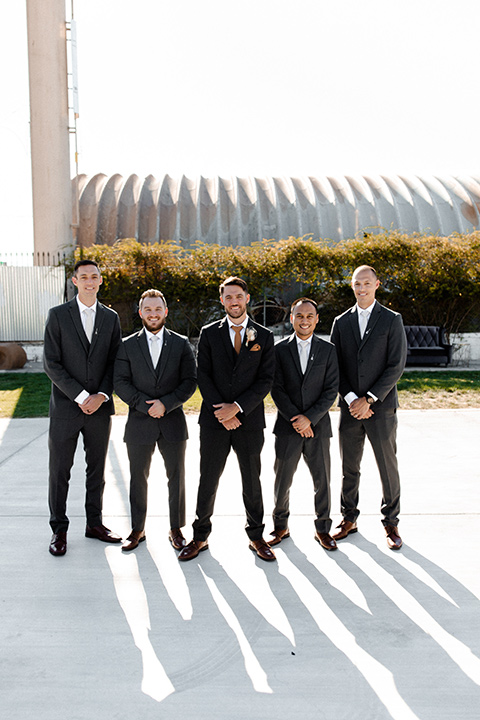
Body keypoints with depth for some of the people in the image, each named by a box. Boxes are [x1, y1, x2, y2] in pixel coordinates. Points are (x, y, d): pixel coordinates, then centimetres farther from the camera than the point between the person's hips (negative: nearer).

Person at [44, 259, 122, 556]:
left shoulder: (111, 317, 8)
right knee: (59, 470, 4)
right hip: (66, 407, -2)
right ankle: (59, 529, 17)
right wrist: (81, 396, -13)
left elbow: (115, 362, 6)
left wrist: (101, 395, -9)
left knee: (98, 469, 11)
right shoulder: (58, 315, 0)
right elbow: (51, 363, -6)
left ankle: (95, 523, 25)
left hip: (99, 408, 3)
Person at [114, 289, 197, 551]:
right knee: (138, 478, 9)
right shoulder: (128, 345, 5)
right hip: (139, 422, 0)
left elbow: (190, 381, -2)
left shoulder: (181, 344, 4)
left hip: (173, 421, 0)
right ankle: (137, 529, 24)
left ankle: (176, 529, 21)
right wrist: (145, 405, -14)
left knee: (176, 477, 7)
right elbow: (120, 382, -2)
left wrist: (165, 403, -14)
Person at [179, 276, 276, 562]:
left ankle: (256, 536, 24)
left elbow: (266, 379, -2)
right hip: (214, 420, 0)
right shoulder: (209, 333, 6)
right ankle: (200, 536, 21)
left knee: (252, 481, 9)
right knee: (208, 480, 6)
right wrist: (221, 411, -10)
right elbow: (203, 375, 1)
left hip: (249, 420, 0)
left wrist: (237, 407, -12)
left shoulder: (264, 336, 5)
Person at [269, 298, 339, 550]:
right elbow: (276, 389, -3)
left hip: (318, 425, 1)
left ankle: (322, 529, 25)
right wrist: (295, 418, -12)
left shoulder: (328, 350, 4)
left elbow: (331, 390, -2)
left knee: (322, 481, 8)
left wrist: (309, 418, -12)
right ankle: (281, 526, 27)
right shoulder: (280, 349, 2)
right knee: (282, 481, 8)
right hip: (287, 426, 0)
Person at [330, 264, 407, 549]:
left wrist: (369, 399, -12)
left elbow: (396, 366, -7)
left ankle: (391, 523, 21)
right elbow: (335, 366, 6)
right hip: (350, 408, 3)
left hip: (381, 407, -2)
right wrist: (351, 398, -7)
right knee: (349, 468, 11)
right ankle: (349, 519, 26)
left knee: (388, 467, 5)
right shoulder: (341, 322, 8)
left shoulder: (392, 320, -1)